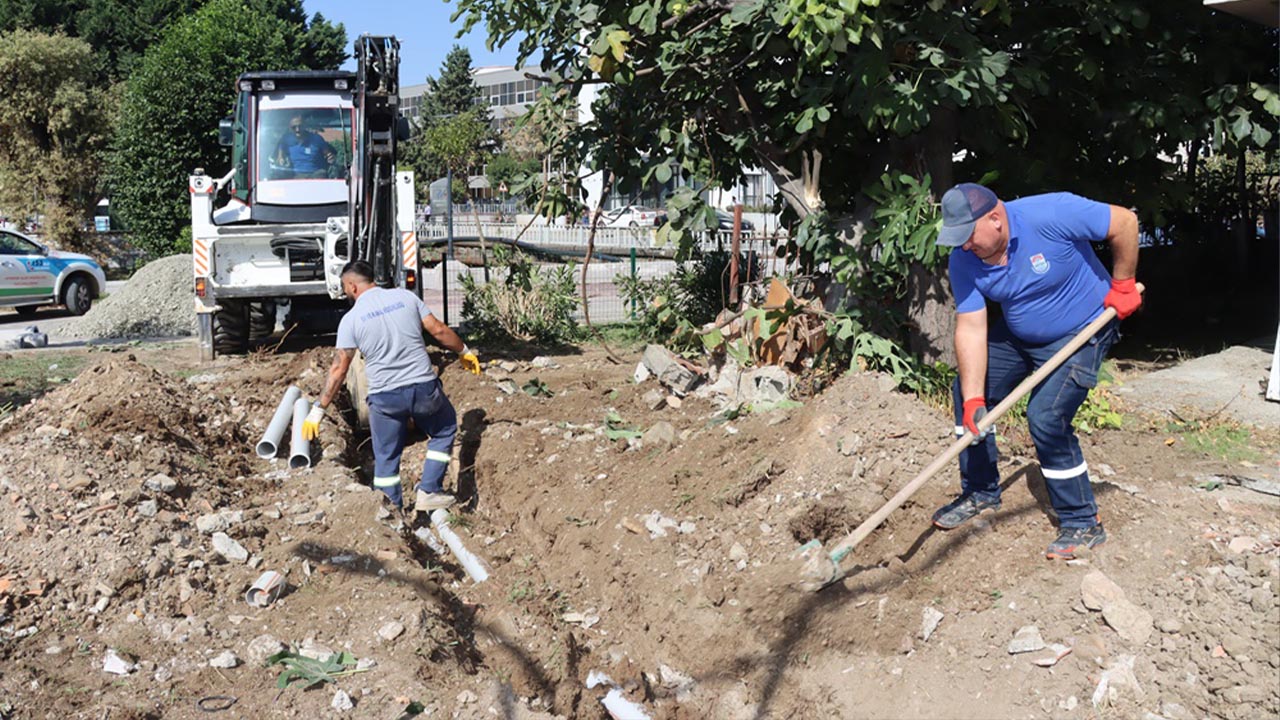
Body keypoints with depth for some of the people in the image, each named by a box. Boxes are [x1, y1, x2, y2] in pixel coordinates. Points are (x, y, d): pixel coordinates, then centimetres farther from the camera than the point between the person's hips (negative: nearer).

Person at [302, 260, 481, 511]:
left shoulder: (351, 319, -2)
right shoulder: (405, 296, 3)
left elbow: (338, 370, -3)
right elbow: (439, 330, 3)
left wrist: (318, 411, 3)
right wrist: (465, 352, 20)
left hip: (385, 397, -1)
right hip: (424, 387, 1)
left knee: (386, 458, 17)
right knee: (444, 431, 25)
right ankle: (428, 492, 20)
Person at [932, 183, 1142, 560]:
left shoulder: (1051, 214, -32)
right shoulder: (964, 261, -17)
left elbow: (1125, 222, -21)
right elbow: (971, 328, -19)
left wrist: (1123, 285, -14)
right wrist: (973, 399, -25)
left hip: (1081, 333, -6)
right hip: (1016, 334, 6)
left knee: (1046, 418, -19)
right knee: (966, 392, 5)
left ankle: (1083, 524, -1)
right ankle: (980, 492, 23)